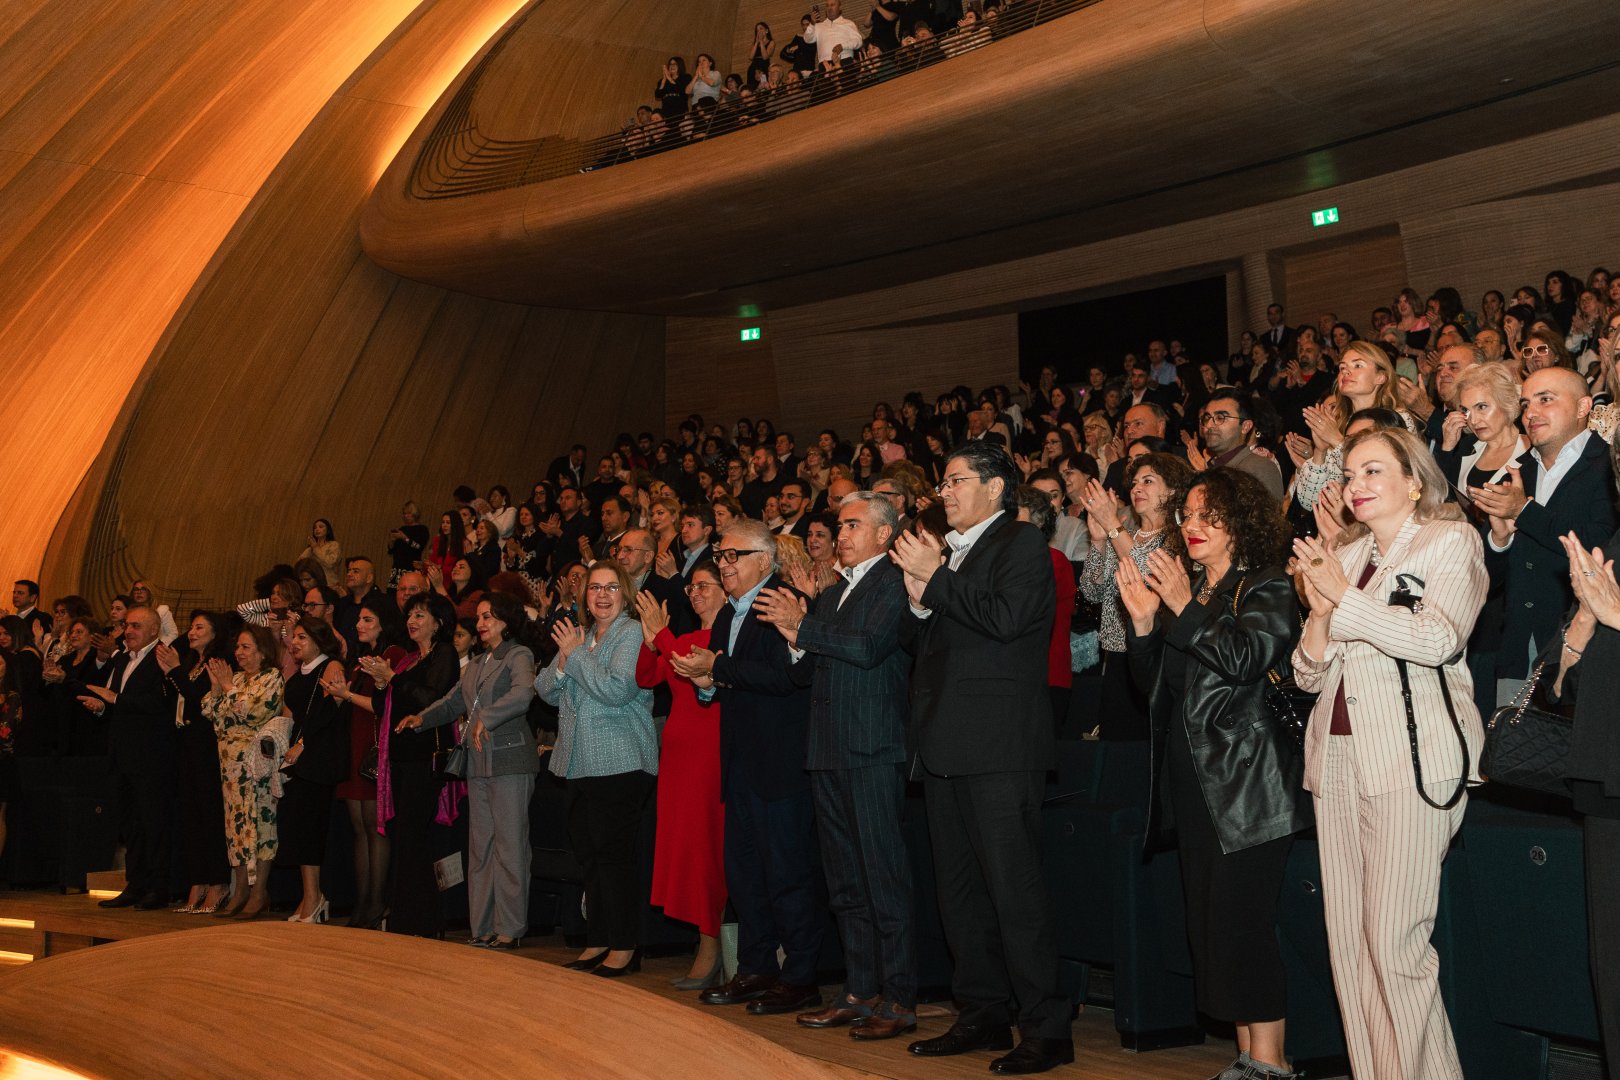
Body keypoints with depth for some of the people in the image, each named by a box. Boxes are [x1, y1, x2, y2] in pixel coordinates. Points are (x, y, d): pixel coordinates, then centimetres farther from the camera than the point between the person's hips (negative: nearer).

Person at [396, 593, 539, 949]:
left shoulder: (519, 655, -2)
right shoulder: (475, 666, 22)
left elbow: (522, 694, -20)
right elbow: (453, 702, 22)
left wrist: (486, 719, -25)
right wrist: (421, 718, 6)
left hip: (509, 760, -8)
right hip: (478, 763, 8)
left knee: (510, 845, -5)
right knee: (480, 847, 8)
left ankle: (510, 928, -2)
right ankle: (483, 927, 13)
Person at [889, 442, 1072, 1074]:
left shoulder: (1021, 543, -3)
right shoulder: (947, 550, 20)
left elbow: (1004, 618, -20)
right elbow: (916, 642, 18)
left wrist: (936, 579, -13)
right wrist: (918, 596, -1)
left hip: (999, 745, -9)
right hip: (946, 743, 9)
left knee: (1014, 886, -7)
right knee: (959, 886, 13)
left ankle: (1046, 1028, 0)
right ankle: (983, 1014, 23)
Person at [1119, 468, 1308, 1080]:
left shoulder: (1267, 590, -3)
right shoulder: (1181, 591, 16)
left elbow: (1249, 659, -20)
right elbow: (1153, 685, 14)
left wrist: (1185, 609, -20)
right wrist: (1143, 622, -1)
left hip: (1246, 787, -7)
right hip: (1193, 783, 7)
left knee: (1241, 923, -10)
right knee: (1208, 925, 8)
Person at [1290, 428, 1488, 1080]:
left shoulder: (1451, 541, 4)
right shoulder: (1342, 555, 20)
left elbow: (1440, 638, -14)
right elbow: (1308, 674, 16)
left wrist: (1344, 596, -8)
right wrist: (1320, 613, -2)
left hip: (1412, 757, -6)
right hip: (1338, 757, 6)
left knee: (1395, 943, -10)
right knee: (1346, 942, 4)